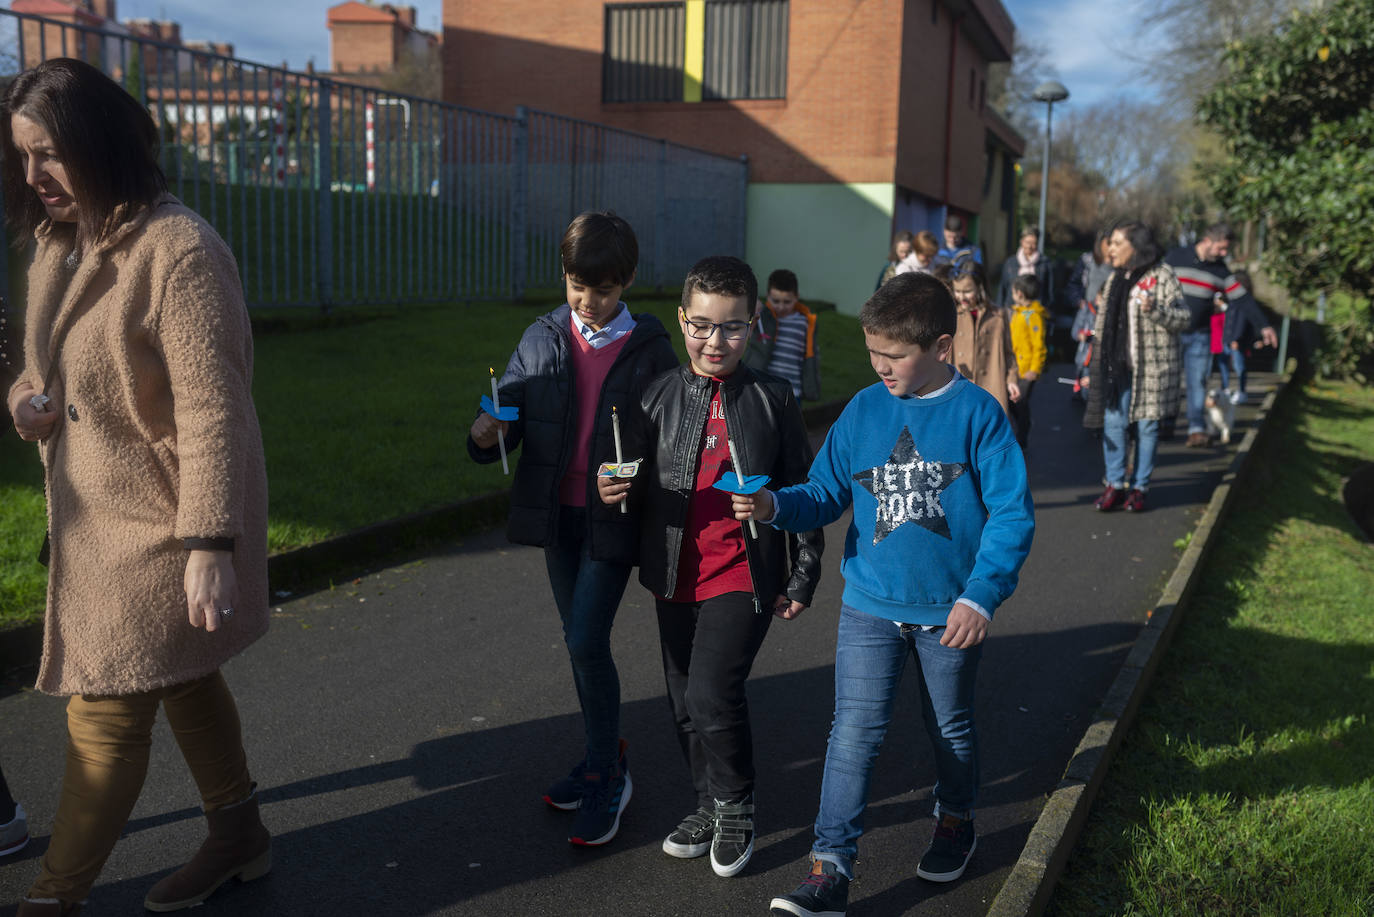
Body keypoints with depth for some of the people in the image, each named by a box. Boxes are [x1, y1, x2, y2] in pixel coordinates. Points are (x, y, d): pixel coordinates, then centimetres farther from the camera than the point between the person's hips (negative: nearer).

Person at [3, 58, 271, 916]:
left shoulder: (177, 250, -20)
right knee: (183, 681, 21)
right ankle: (240, 836, 38)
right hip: (93, 517, 9)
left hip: (159, 525, -9)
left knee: (106, 717, 0)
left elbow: (211, 411, -24)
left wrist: (209, 546, -28)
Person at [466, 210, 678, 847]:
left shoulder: (649, 348, -6)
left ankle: (606, 777, 8)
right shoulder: (542, 339, 3)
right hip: (557, 514, 5)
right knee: (580, 643, 15)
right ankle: (603, 759, 32)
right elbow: (510, 406, 4)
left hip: (614, 518, -4)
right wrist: (486, 434, -19)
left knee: (587, 643, -10)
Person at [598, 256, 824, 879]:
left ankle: (736, 810, 12)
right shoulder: (660, 396, 3)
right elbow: (641, 486, 10)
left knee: (713, 694, -13)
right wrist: (617, 490, -15)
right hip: (676, 577, 4)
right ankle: (711, 804, 36)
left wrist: (802, 577, 2)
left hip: (745, 577, -4)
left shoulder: (772, 399, -3)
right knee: (686, 704, 13)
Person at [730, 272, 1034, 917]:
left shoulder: (976, 414, -11)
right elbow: (826, 495, 3)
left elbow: (1013, 512, -13)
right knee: (853, 734, -3)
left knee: (950, 728, 19)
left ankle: (956, 822, 45)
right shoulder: (862, 411, -1)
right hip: (869, 607, 2)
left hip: (951, 611, -1)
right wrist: (773, 506, -18)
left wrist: (980, 597, -20)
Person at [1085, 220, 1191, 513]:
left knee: (1147, 425, 3)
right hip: (1117, 365, 5)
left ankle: (1139, 487, 13)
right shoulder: (1115, 278, 14)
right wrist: (1098, 356, 20)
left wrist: (1155, 309, -24)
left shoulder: (1162, 275, -5)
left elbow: (1184, 318, -7)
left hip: (1150, 365, -5)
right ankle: (1115, 485, 10)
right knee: (1112, 421, 1)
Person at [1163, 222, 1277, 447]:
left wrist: (1263, 325, 2)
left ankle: (1197, 429, -4)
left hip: (1200, 336, 2)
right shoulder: (1176, 258, -3)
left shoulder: (1221, 270, 7)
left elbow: (1242, 298, 7)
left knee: (1197, 382, -4)